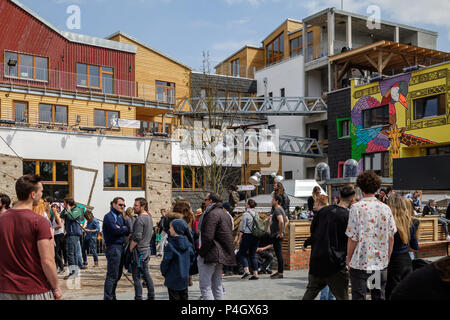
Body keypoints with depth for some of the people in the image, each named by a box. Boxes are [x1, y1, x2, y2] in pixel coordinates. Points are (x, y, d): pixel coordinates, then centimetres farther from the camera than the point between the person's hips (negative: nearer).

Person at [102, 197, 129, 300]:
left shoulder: (120, 217, 18)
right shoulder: (109, 216, -9)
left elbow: (127, 232, 11)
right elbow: (115, 231, -22)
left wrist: (122, 228, -9)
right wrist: (126, 228, -5)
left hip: (120, 247, 9)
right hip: (112, 248, -9)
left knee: (117, 275, 15)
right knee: (112, 275, -7)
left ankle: (112, 296, 25)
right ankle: (107, 297, -2)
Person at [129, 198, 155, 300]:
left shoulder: (140, 219, -17)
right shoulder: (149, 218, 12)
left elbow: (137, 237, -22)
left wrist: (130, 249, -11)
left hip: (139, 250, -9)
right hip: (147, 249, 9)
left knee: (136, 276, -2)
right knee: (146, 274, 15)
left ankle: (138, 297, 1)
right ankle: (151, 296, 20)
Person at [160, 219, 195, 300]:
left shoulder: (170, 245, -20)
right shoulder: (188, 244, 0)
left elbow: (166, 261, -16)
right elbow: (192, 257, 10)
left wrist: (164, 272, 0)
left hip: (173, 278, -6)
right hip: (185, 277, 6)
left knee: (174, 297, 3)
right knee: (184, 297, 17)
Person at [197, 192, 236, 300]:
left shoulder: (212, 214, -14)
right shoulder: (225, 214, 17)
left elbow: (208, 237, -21)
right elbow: (230, 235, 20)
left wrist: (201, 253, -11)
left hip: (211, 254, -10)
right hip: (222, 254, 10)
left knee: (205, 286, -7)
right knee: (217, 284, 15)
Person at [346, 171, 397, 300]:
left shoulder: (356, 207, -11)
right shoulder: (385, 208, 1)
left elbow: (353, 238, -12)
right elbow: (391, 237, 4)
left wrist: (348, 258, 0)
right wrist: (387, 258, 16)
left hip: (360, 262, -4)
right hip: (381, 262, 4)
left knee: (358, 296, 4)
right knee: (379, 296, 15)